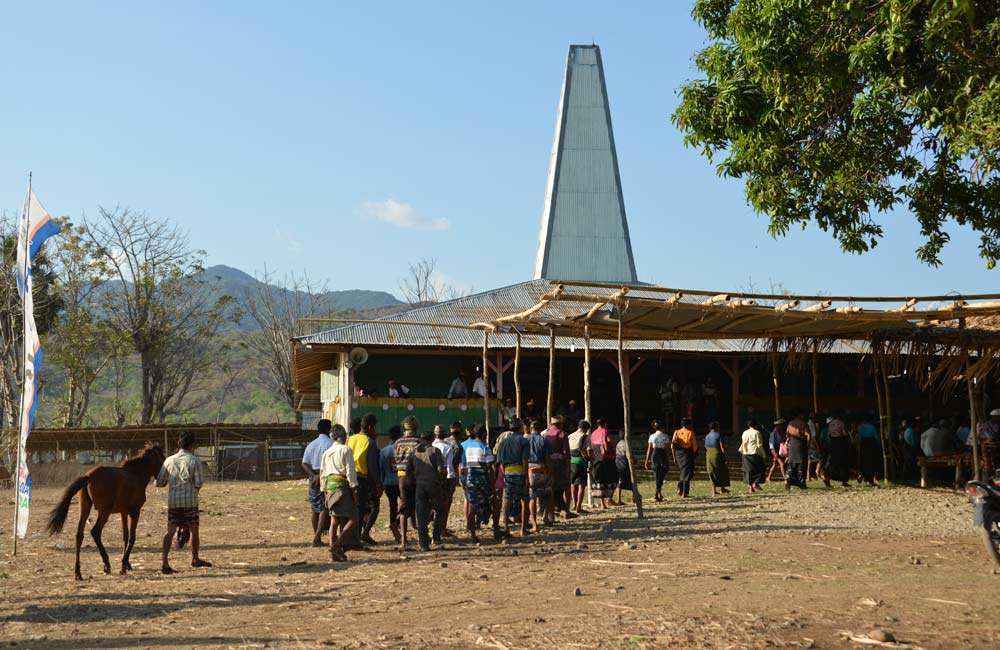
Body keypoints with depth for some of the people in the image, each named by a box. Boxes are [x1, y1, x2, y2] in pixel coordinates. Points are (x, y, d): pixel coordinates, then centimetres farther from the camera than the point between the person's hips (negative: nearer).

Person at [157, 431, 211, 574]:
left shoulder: (169, 460, 6)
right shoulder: (194, 461, -6)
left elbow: (159, 483, 8)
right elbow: (199, 483, -11)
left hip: (173, 501, 3)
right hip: (190, 501, -3)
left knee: (170, 531, -2)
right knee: (194, 530, 15)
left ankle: (165, 561, -19)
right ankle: (195, 559, 32)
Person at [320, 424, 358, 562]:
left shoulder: (326, 453, 16)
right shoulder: (346, 450, -4)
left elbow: (322, 473, 17)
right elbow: (350, 470, -10)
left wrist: (325, 491, 22)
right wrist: (354, 488, -9)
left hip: (329, 485, 7)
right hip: (342, 485, -7)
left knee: (334, 520, 9)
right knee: (352, 519, -5)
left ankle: (334, 553, 6)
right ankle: (338, 545, -19)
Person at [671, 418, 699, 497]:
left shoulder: (677, 432, 5)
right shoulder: (690, 433, -4)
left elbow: (672, 444, 0)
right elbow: (695, 446, -6)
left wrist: (674, 456, 6)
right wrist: (694, 452, 11)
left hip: (678, 453, 4)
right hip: (688, 453, -4)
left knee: (681, 471, 19)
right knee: (687, 473, 2)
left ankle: (679, 489, 5)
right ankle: (685, 492, -1)